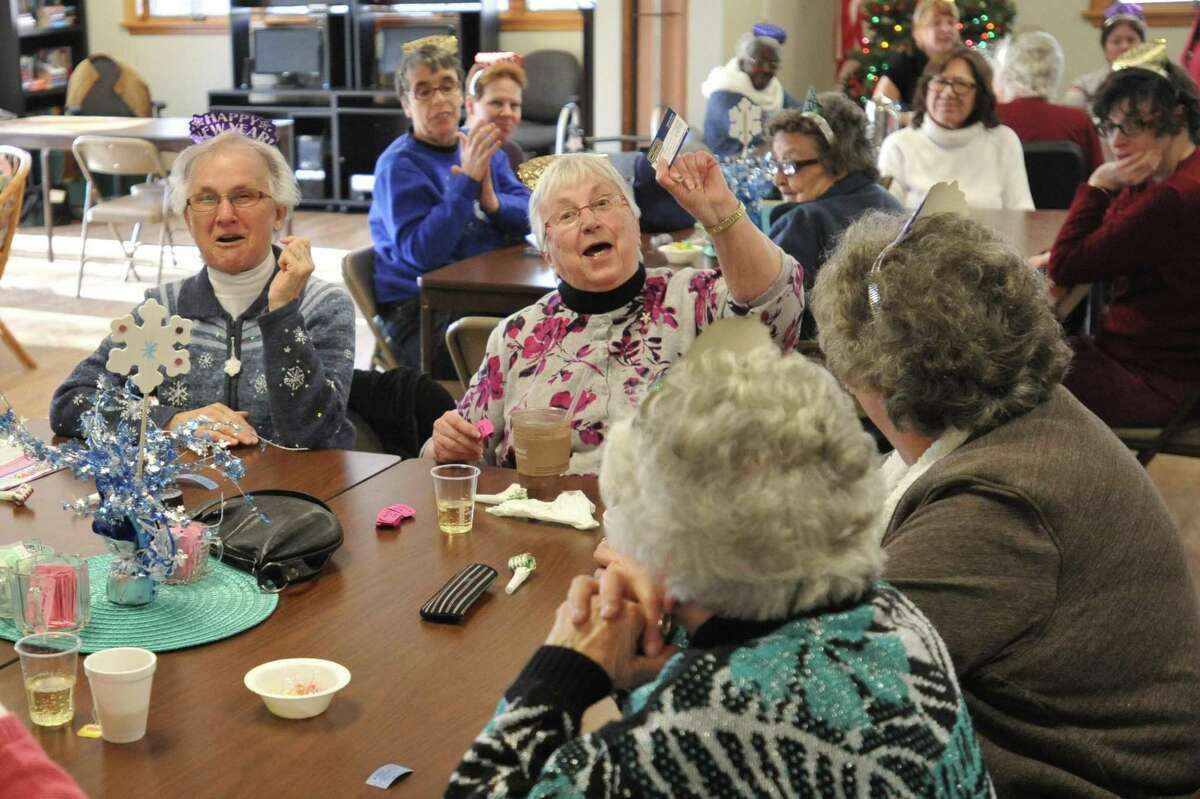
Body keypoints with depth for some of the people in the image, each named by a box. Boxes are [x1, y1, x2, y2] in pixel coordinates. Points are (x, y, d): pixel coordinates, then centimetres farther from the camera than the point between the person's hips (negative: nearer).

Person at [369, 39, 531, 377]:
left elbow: (530, 215, 6)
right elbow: (421, 252, -18)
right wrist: (467, 181, -21)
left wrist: (494, 203, -16)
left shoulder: (481, 148, 13)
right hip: (420, 313, -6)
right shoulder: (398, 166, -7)